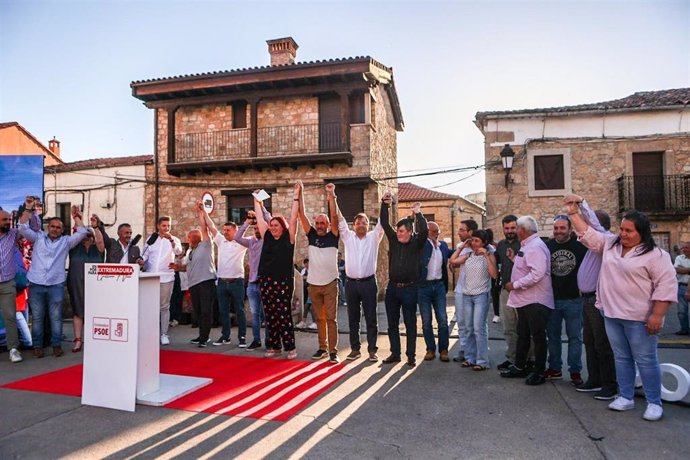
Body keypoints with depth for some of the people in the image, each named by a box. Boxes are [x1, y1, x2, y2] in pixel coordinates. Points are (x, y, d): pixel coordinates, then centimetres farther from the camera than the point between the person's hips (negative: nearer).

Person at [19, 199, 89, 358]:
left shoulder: (66, 241, 9)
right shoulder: (38, 237, 10)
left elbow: (82, 232, -1)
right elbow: (23, 228, 1)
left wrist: (76, 217, 1)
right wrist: (28, 209, -2)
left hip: (56, 285, 0)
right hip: (36, 284, 1)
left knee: (56, 317, 4)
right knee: (37, 318, 7)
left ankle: (56, 345, 12)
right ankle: (37, 346, 16)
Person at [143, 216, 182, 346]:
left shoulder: (174, 240, 3)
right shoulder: (150, 238, 10)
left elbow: (178, 251, -17)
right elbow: (145, 254, 12)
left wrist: (171, 240, -34)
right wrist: (141, 260, -11)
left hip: (166, 277, -2)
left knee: (164, 307, 2)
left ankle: (164, 334, 8)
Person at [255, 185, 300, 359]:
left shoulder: (289, 238, -2)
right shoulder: (267, 237, 9)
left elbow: (293, 218, -7)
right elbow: (259, 218, 15)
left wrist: (296, 197, -8)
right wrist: (257, 201, 19)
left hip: (283, 282, -5)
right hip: (265, 281, 5)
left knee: (284, 315, -2)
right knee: (270, 316, 10)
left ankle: (290, 347, 7)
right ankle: (274, 347, 20)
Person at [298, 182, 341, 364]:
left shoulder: (333, 237, -1)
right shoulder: (312, 236, 5)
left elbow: (335, 216, -15)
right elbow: (301, 214, -1)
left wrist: (331, 195, -22)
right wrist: (300, 192, -7)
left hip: (330, 283, -3)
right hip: (313, 283, 3)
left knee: (331, 318, -2)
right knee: (319, 318, 12)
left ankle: (333, 351, 1)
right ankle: (322, 347, 22)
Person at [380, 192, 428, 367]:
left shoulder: (416, 243, -4)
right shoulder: (394, 240, 5)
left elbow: (424, 231, -22)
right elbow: (385, 223, 0)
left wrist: (418, 214, -20)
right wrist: (385, 204, -8)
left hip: (409, 289, -4)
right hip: (392, 287, 4)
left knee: (410, 324, 5)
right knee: (392, 324, 10)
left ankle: (411, 356, 13)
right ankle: (395, 354, 22)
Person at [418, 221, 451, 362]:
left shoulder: (443, 245, 11)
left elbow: (449, 254, 25)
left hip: (439, 285, 3)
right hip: (423, 286, -3)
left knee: (443, 320, 2)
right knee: (426, 321, 5)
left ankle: (443, 350, 14)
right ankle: (430, 349, 18)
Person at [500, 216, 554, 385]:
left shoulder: (535, 247, -19)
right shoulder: (527, 246, 12)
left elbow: (536, 274, -29)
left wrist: (515, 285, -22)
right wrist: (515, 259, 6)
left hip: (536, 301, -10)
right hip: (524, 299, 10)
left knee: (538, 336, 2)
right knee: (522, 334, 18)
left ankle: (539, 372, 14)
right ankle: (519, 367, 30)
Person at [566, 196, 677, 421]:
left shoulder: (655, 255, -11)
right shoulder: (610, 244, 7)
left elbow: (667, 285, -14)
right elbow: (587, 233, 15)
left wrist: (657, 316, -18)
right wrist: (573, 213, 9)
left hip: (639, 318, -6)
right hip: (612, 314, 6)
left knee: (646, 360, 3)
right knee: (621, 357, 14)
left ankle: (654, 403, 15)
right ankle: (626, 397, 24)